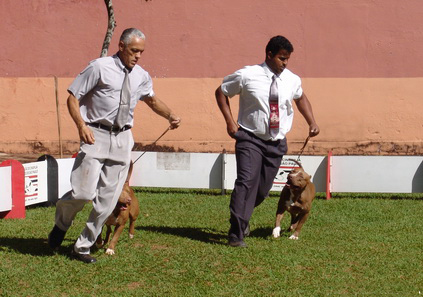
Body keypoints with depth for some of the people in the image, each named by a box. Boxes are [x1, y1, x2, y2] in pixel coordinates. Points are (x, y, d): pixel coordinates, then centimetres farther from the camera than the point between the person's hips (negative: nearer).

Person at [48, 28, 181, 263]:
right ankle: (61, 223, 18)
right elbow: (73, 97, -5)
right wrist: (81, 125, -19)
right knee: (84, 192, -15)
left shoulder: (141, 76, 11)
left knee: (108, 200, 4)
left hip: (123, 139, 5)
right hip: (97, 136, -5)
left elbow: (151, 99, 30)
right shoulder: (100, 67, -5)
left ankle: (83, 247, 18)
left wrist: (170, 116, 15)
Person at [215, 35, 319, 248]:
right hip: (250, 139, -5)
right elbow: (221, 92, 3)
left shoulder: (292, 80, 4)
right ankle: (236, 234, -19)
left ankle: (242, 219, 38)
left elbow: (301, 98, 26)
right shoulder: (247, 76, -8)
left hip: (277, 143, 5)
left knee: (263, 189, 10)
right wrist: (230, 121, -6)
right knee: (246, 181, -21)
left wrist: (311, 122, 13)